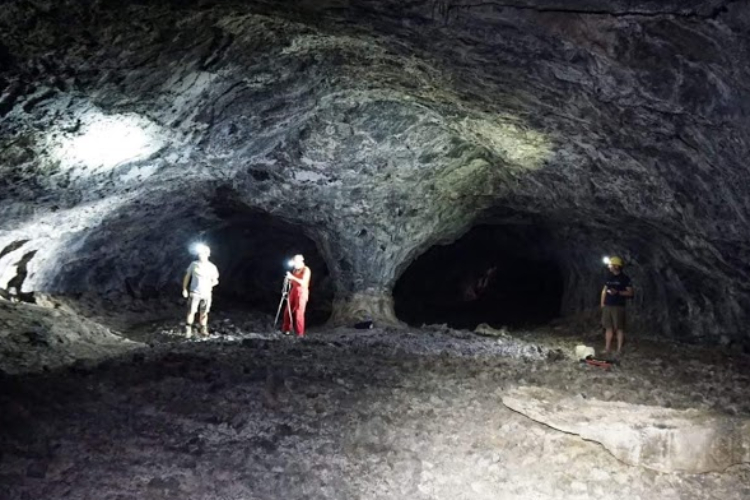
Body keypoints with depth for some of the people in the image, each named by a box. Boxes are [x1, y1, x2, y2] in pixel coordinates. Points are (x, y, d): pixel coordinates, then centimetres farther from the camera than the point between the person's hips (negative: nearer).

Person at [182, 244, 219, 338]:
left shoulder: (212, 267, 2)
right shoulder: (194, 264, 0)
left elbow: (215, 281, 10)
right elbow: (187, 277, 8)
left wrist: (209, 285, -8)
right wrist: (184, 289, 4)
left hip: (206, 294, 1)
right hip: (194, 293, -1)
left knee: (203, 313, 8)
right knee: (191, 312, -5)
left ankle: (203, 330, 20)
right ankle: (188, 330, 5)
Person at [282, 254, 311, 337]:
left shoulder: (306, 270, -9)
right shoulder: (295, 269, 14)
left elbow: (303, 282, -20)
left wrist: (293, 277, -23)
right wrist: (289, 278, -1)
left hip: (302, 292, -8)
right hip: (293, 291, 8)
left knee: (299, 312, -8)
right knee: (288, 310, 7)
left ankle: (300, 333, -2)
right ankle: (286, 329, 19)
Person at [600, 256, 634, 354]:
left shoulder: (624, 278, -5)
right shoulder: (609, 276, 12)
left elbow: (630, 293, -7)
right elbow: (604, 290, 18)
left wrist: (618, 292, -19)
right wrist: (602, 303, 12)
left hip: (618, 306, -6)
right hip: (607, 306, 6)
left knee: (619, 328, -4)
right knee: (608, 327, 8)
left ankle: (619, 349, 0)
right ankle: (607, 348, 14)